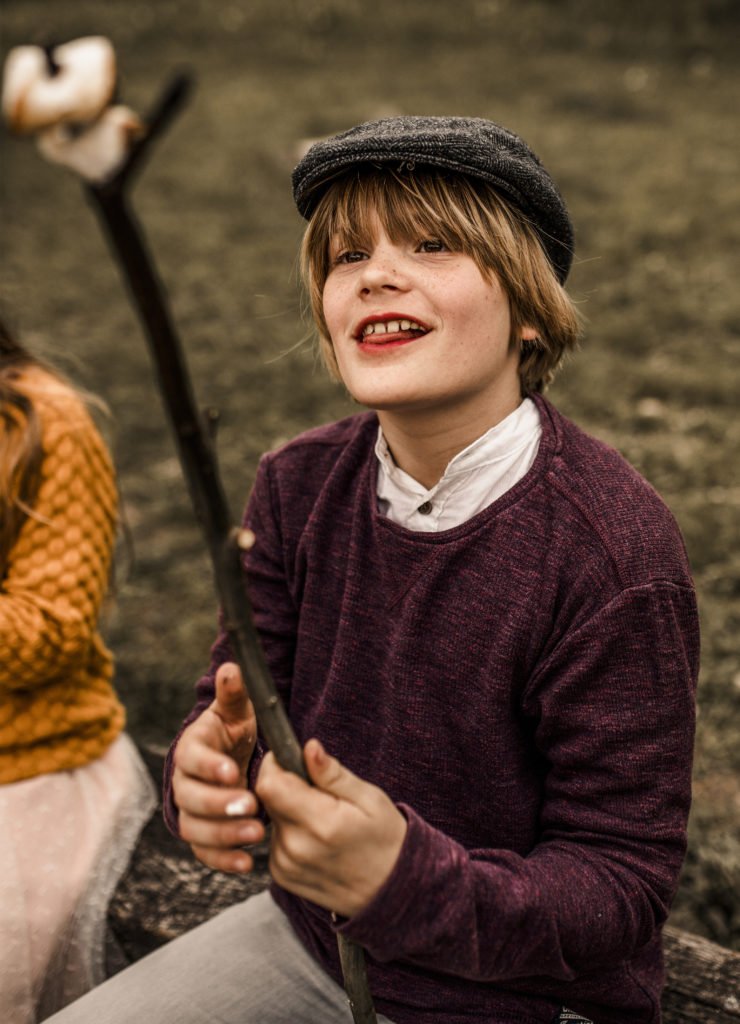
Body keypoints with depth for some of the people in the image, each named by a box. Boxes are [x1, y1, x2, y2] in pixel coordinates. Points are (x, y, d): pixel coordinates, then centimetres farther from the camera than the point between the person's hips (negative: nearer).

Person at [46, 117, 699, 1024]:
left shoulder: (613, 557, -25)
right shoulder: (300, 487, -8)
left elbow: (622, 888, -19)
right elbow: (234, 707, -3)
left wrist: (405, 878, -36)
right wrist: (207, 767, -27)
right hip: (308, 940, 5)